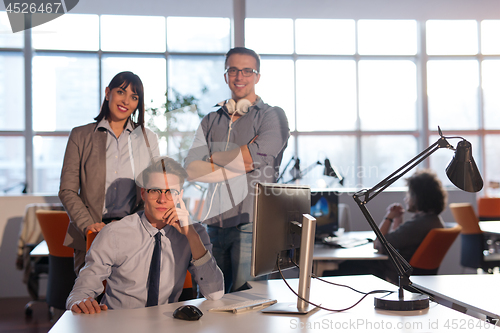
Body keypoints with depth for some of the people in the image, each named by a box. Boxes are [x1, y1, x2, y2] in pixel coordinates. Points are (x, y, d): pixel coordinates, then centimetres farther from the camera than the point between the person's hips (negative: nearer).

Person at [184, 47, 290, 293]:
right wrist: (237, 166, -7)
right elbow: (191, 169, 3)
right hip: (214, 224, 4)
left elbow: (255, 156, -13)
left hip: (252, 224, -4)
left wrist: (214, 156, 3)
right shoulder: (210, 121, 15)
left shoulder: (273, 116, 4)